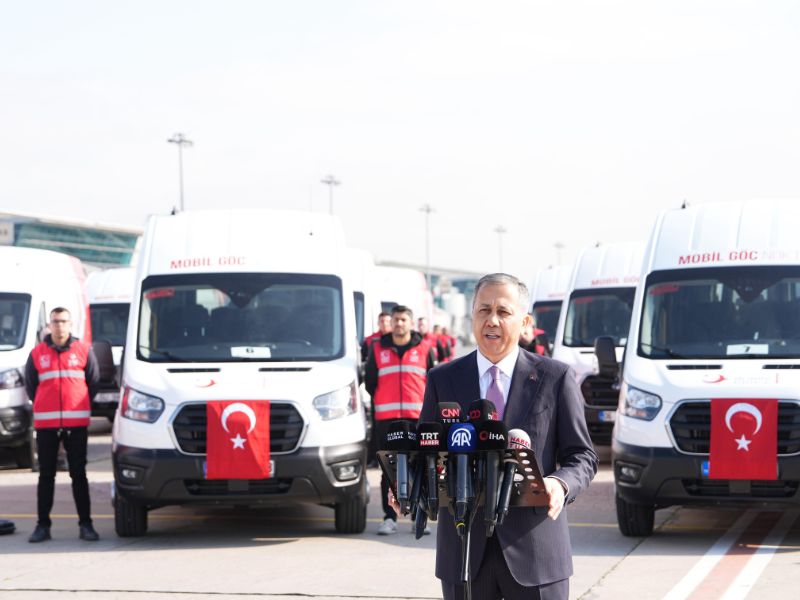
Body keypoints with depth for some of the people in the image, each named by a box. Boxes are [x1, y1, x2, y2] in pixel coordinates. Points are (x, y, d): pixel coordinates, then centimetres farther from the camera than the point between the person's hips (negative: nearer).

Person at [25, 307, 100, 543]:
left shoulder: (84, 351, 3)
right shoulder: (37, 353, 5)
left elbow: (93, 382, 10)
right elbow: (30, 385, 13)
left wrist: (81, 407, 9)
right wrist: (45, 407, 10)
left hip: (77, 423, -1)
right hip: (45, 424, 1)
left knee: (79, 474, 1)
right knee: (46, 475, 4)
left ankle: (85, 524, 5)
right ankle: (42, 525, 8)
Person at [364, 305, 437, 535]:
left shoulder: (425, 349, 7)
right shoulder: (378, 349, 10)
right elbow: (369, 382, 17)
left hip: (418, 417, -1)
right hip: (386, 418, 1)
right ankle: (389, 518, 4)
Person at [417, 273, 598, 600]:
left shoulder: (555, 377, 2)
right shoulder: (442, 380, 8)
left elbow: (582, 456, 4)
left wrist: (561, 484, -18)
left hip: (534, 547, -1)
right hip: (464, 549, 2)